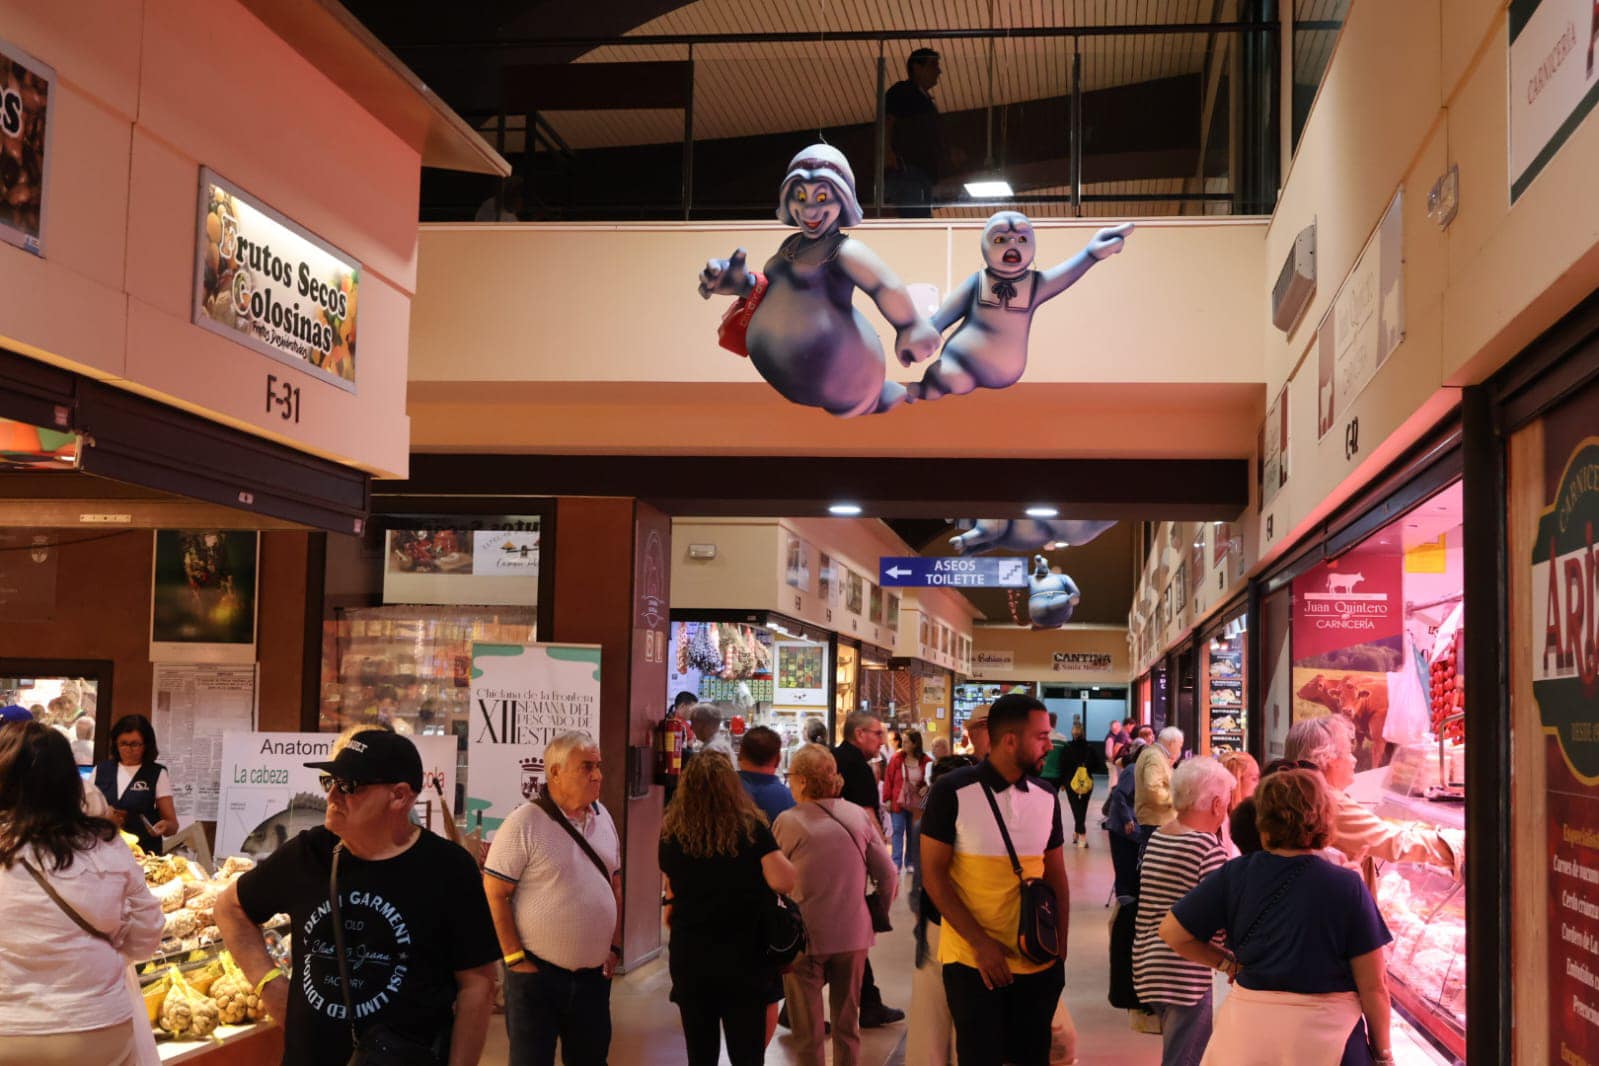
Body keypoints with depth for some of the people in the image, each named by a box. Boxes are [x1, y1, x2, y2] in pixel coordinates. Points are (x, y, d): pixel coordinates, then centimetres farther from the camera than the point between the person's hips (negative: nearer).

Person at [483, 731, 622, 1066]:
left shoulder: (602, 816, 6)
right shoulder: (525, 823, -14)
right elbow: (494, 894, -13)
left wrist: (615, 946, 12)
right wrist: (515, 957, -13)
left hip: (594, 974, 6)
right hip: (537, 974, -6)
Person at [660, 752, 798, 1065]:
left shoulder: (671, 833, -3)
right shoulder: (751, 828, -12)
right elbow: (785, 882, -16)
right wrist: (772, 850, 2)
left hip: (689, 956, 2)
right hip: (744, 957, -2)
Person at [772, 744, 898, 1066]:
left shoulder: (788, 822, -12)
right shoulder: (858, 815, -2)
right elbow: (888, 876, 0)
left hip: (806, 935, -3)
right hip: (854, 933, 3)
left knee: (808, 1031, 8)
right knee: (847, 1025, 18)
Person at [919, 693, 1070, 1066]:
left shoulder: (1046, 797, 3)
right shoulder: (952, 792, -11)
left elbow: (1056, 875, 10)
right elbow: (933, 874, -10)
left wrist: (1061, 946, 2)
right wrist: (980, 942, -16)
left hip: (1038, 961, 4)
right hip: (973, 960, -4)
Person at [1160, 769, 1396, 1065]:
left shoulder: (1235, 875, -7)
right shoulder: (1348, 887, -11)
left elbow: (1171, 932, -3)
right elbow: (1373, 986, -8)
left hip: (1247, 1032, 2)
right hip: (1326, 1038, -1)